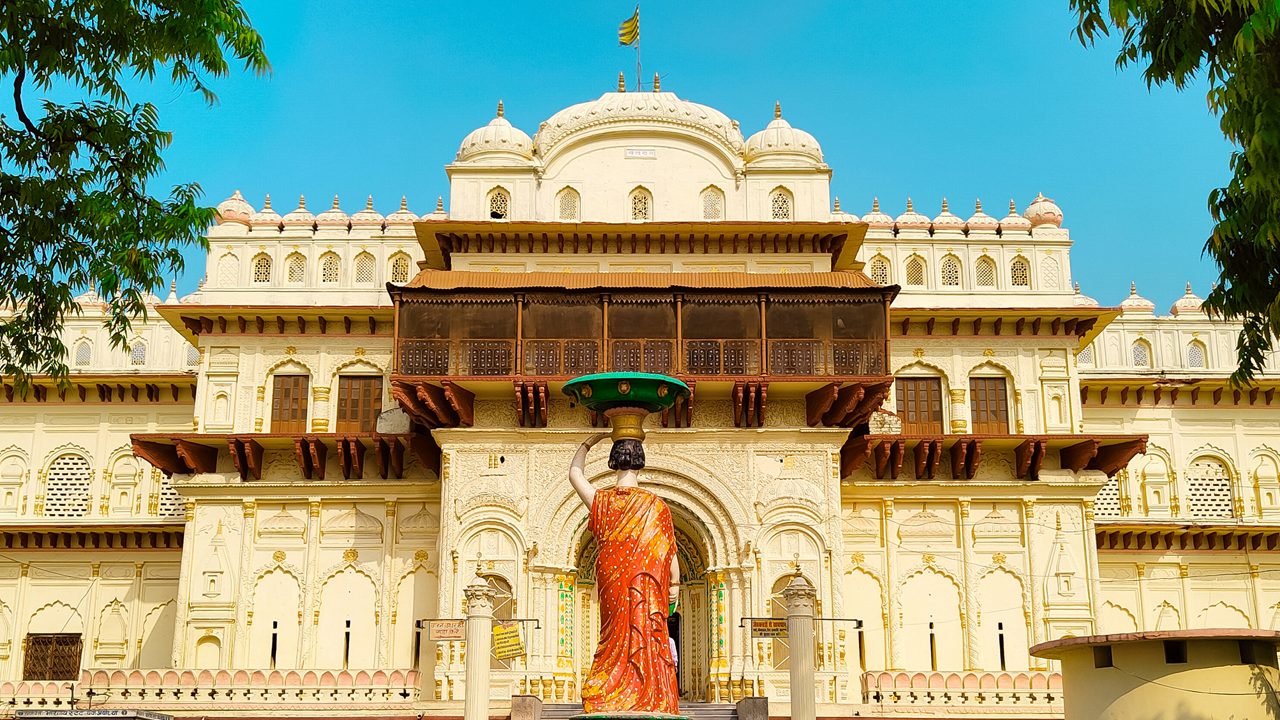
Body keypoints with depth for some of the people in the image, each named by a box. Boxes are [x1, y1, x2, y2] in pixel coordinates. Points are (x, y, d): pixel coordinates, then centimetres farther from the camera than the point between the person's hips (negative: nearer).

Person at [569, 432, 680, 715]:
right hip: (647, 585, -3)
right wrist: (674, 583, 10)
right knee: (647, 641, 3)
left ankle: (607, 702, 10)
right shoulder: (656, 505, -10)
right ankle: (649, 704, 2)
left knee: (615, 639, 12)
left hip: (611, 583, 3)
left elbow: (575, 473, 15)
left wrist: (591, 440, 18)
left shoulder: (600, 501, -3)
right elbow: (669, 549, -2)